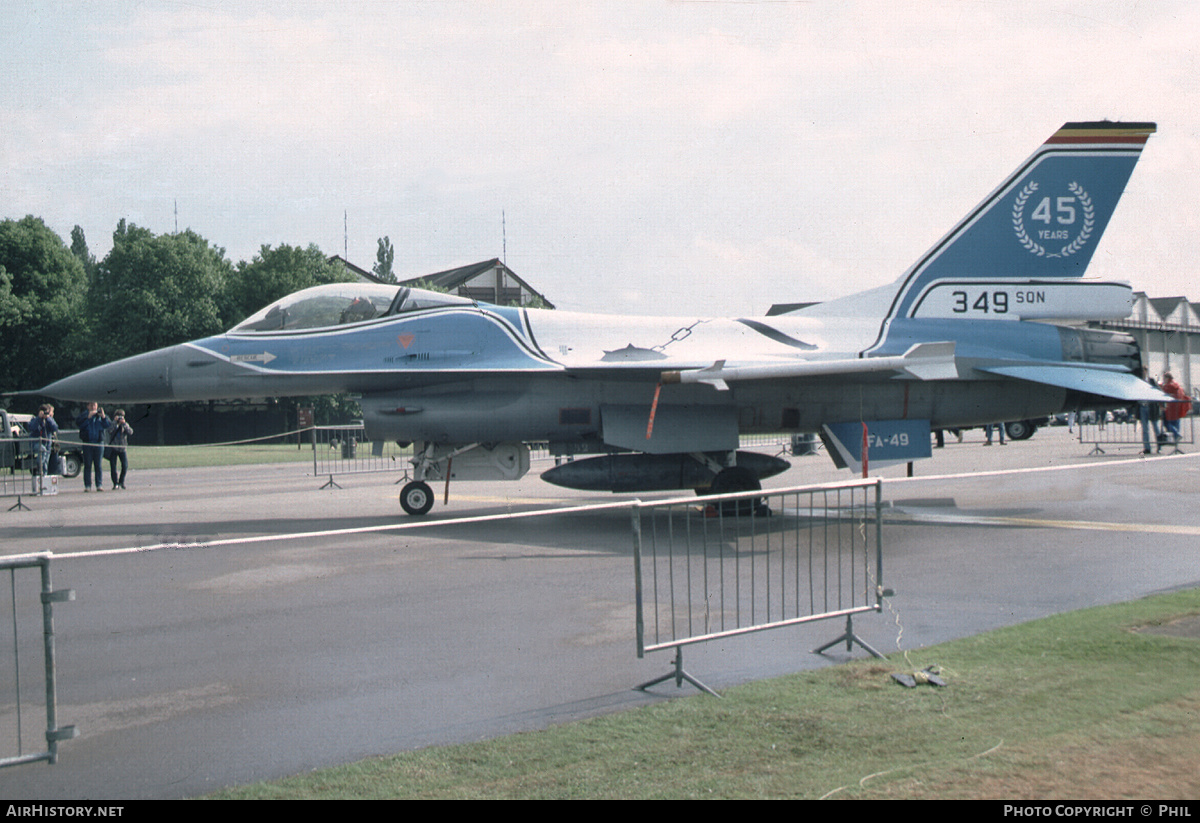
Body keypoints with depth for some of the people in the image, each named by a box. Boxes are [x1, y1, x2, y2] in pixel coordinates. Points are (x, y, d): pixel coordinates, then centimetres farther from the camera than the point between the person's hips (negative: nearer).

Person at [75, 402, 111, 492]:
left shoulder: (101, 416, 10)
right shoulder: (84, 415, 7)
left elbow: (109, 424, -3)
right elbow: (78, 423, -12)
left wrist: (103, 417, -20)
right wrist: (88, 417, -20)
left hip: (98, 443, 1)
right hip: (87, 443, -1)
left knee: (98, 465, 1)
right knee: (87, 465, 0)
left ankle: (99, 485, 2)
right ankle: (87, 486, 1)